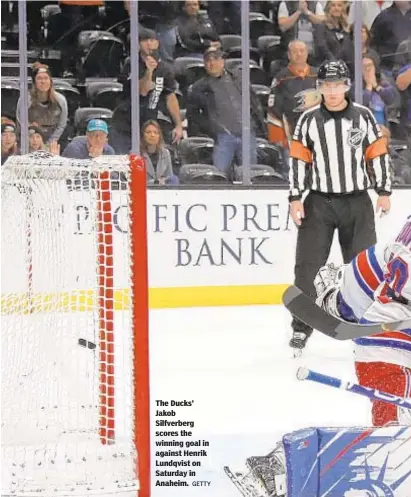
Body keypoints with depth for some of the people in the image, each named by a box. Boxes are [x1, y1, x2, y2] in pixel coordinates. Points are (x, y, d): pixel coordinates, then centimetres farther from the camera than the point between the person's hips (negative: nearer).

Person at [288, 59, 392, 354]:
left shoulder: (364, 117, 0)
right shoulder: (309, 120, -1)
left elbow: (378, 154, 4)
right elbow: (299, 159, 1)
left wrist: (384, 192, 2)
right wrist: (295, 198, -4)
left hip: (357, 201, 0)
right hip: (319, 202, 0)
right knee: (308, 266, -3)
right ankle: (302, 327, 4)